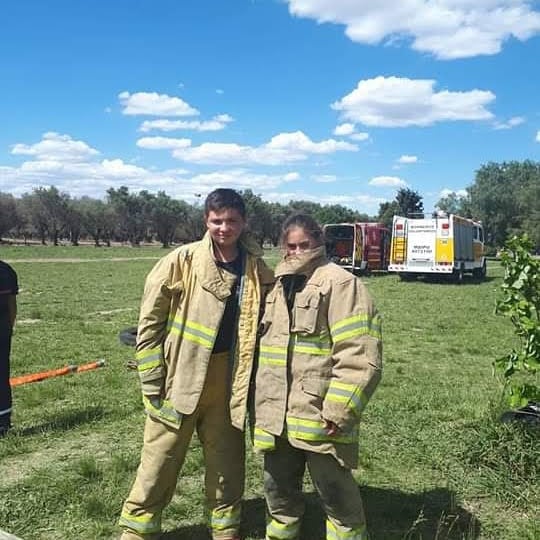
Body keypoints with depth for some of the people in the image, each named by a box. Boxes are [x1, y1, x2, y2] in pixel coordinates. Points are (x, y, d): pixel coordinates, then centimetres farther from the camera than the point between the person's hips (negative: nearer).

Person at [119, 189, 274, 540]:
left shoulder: (259, 272, 0)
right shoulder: (181, 262, -9)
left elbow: (263, 327, 10)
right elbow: (150, 322, -6)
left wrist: (253, 381, 6)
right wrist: (153, 383, -8)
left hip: (228, 387, 3)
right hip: (179, 382, -2)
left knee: (227, 469, 16)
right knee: (159, 467, 9)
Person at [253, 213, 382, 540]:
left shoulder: (340, 283, -10)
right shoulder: (279, 284, 13)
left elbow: (360, 355, -17)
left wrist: (339, 411, -20)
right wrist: (262, 401, 20)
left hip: (319, 414, -6)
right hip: (277, 415, 7)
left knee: (336, 494, 8)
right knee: (278, 490, 21)